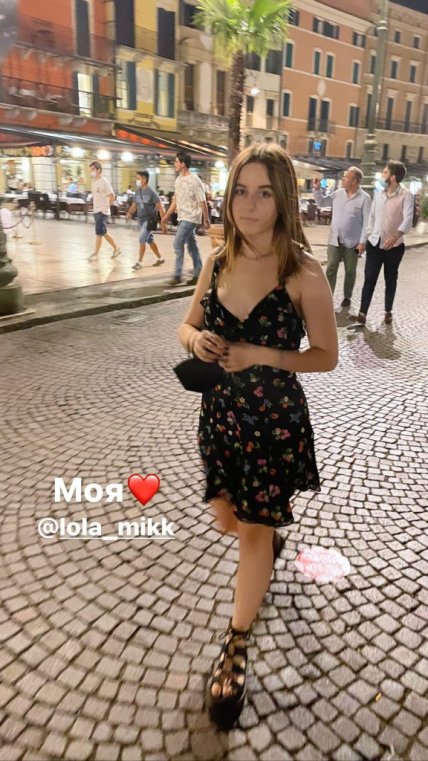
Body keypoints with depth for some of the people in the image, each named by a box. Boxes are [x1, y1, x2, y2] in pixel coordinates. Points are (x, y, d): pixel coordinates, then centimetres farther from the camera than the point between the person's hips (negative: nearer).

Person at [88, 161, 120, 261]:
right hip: (96, 211, 8)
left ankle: (95, 254, -1)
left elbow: (112, 197, -13)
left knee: (99, 233, -7)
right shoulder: (93, 181, 10)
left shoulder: (104, 182, -13)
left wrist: (106, 207, -10)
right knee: (103, 233, 12)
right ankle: (116, 248, 24)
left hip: (102, 211, -8)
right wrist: (95, 205, 12)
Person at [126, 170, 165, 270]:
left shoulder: (151, 192, -14)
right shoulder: (138, 191, 6)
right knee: (150, 241, 14)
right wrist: (129, 212, -6)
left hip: (149, 219, -7)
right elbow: (134, 204, 15)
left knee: (142, 240, -13)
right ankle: (160, 258, 29)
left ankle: (139, 262, -5)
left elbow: (160, 207, -13)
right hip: (141, 219, 7)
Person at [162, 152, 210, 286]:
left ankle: (177, 275, -5)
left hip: (190, 218, -8)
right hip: (183, 218, 8)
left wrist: (206, 220, -13)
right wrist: (167, 215, 16)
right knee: (191, 245, 10)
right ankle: (198, 275, 16)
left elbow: (202, 202, -13)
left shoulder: (194, 181, -14)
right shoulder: (178, 180, 9)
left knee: (178, 243, -11)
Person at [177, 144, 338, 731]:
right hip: (221, 412, 5)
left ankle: (236, 648, 30)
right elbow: (188, 326, 9)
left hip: (276, 419, -5)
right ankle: (272, 537, 58)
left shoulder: (303, 274, -14)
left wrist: (263, 355, -22)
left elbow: (326, 356, -8)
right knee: (227, 518, 20)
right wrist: (196, 340, -14)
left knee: (254, 532, 8)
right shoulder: (218, 262, -1)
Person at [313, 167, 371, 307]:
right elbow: (322, 202, 17)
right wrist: (317, 189, 2)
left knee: (350, 271, 10)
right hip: (334, 240, 3)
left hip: (352, 242, -3)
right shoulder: (337, 194, 5)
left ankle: (347, 297, 23)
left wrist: (362, 242, -15)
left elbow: (367, 222, -10)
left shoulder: (364, 198, -9)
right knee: (331, 269, 1)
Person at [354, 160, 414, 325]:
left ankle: (388, 311, 22)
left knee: (391, 280, 9)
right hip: (375, 243, 3)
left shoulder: (406, 195, -8)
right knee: (369, 279, -2)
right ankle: (362, 312, -1)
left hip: (394, 246, -3)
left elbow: (408, 219, -19)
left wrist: (395, 237, -34)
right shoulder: (378, 194, 7)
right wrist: (367, 236, 8)